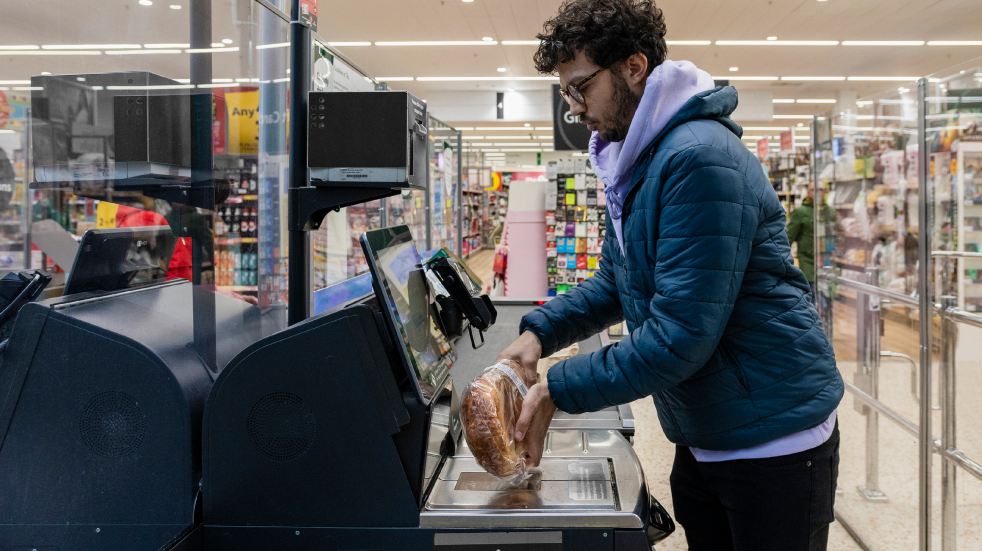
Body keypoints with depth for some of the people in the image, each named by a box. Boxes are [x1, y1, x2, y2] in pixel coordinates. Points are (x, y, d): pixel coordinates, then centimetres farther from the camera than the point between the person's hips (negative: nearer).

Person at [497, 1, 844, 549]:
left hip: (775, 442, -9)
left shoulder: (700, 159, -24)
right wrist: (540, 331, 1)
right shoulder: (632, 163, 7)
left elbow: (680, 335, -27)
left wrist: (558, 390, -21)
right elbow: (618, 281, 16)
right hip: (703, 440, 9)